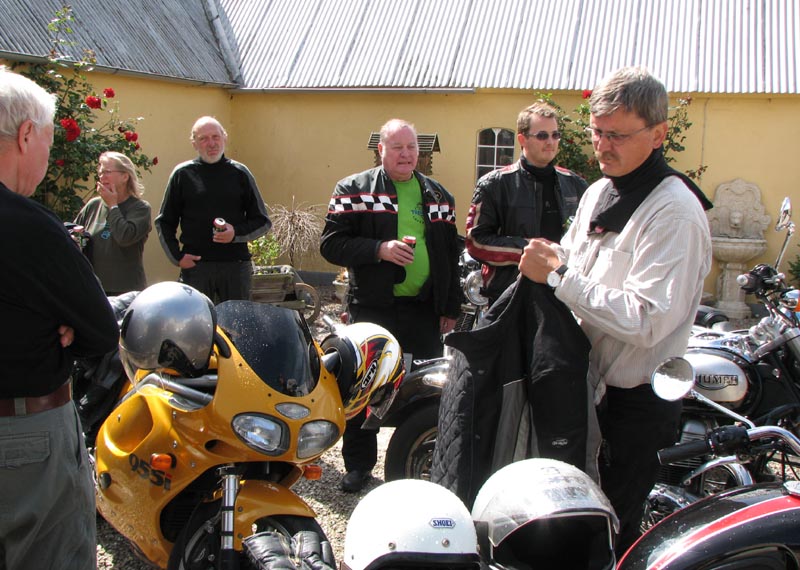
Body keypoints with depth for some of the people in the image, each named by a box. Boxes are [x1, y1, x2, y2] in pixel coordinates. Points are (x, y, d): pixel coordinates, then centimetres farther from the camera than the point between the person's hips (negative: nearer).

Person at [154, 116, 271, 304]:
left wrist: (237, 233, -8)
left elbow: (263, 222, 10)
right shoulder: (183, 174, 6)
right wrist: (177, 256, 0)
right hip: (194, 265, 0)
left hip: (236, 266, 1)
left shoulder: (240, 173, 7)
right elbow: (164, 223, 12)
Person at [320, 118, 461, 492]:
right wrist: (379, 249, -19)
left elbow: (451, 256, 17)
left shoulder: (439, 196, 14)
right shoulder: (353, 190, 2)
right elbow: (331, 243, -6)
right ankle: (358, 463, 20)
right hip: (372, 307, -3)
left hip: (425, 310, 3)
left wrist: (450, 308, 12)